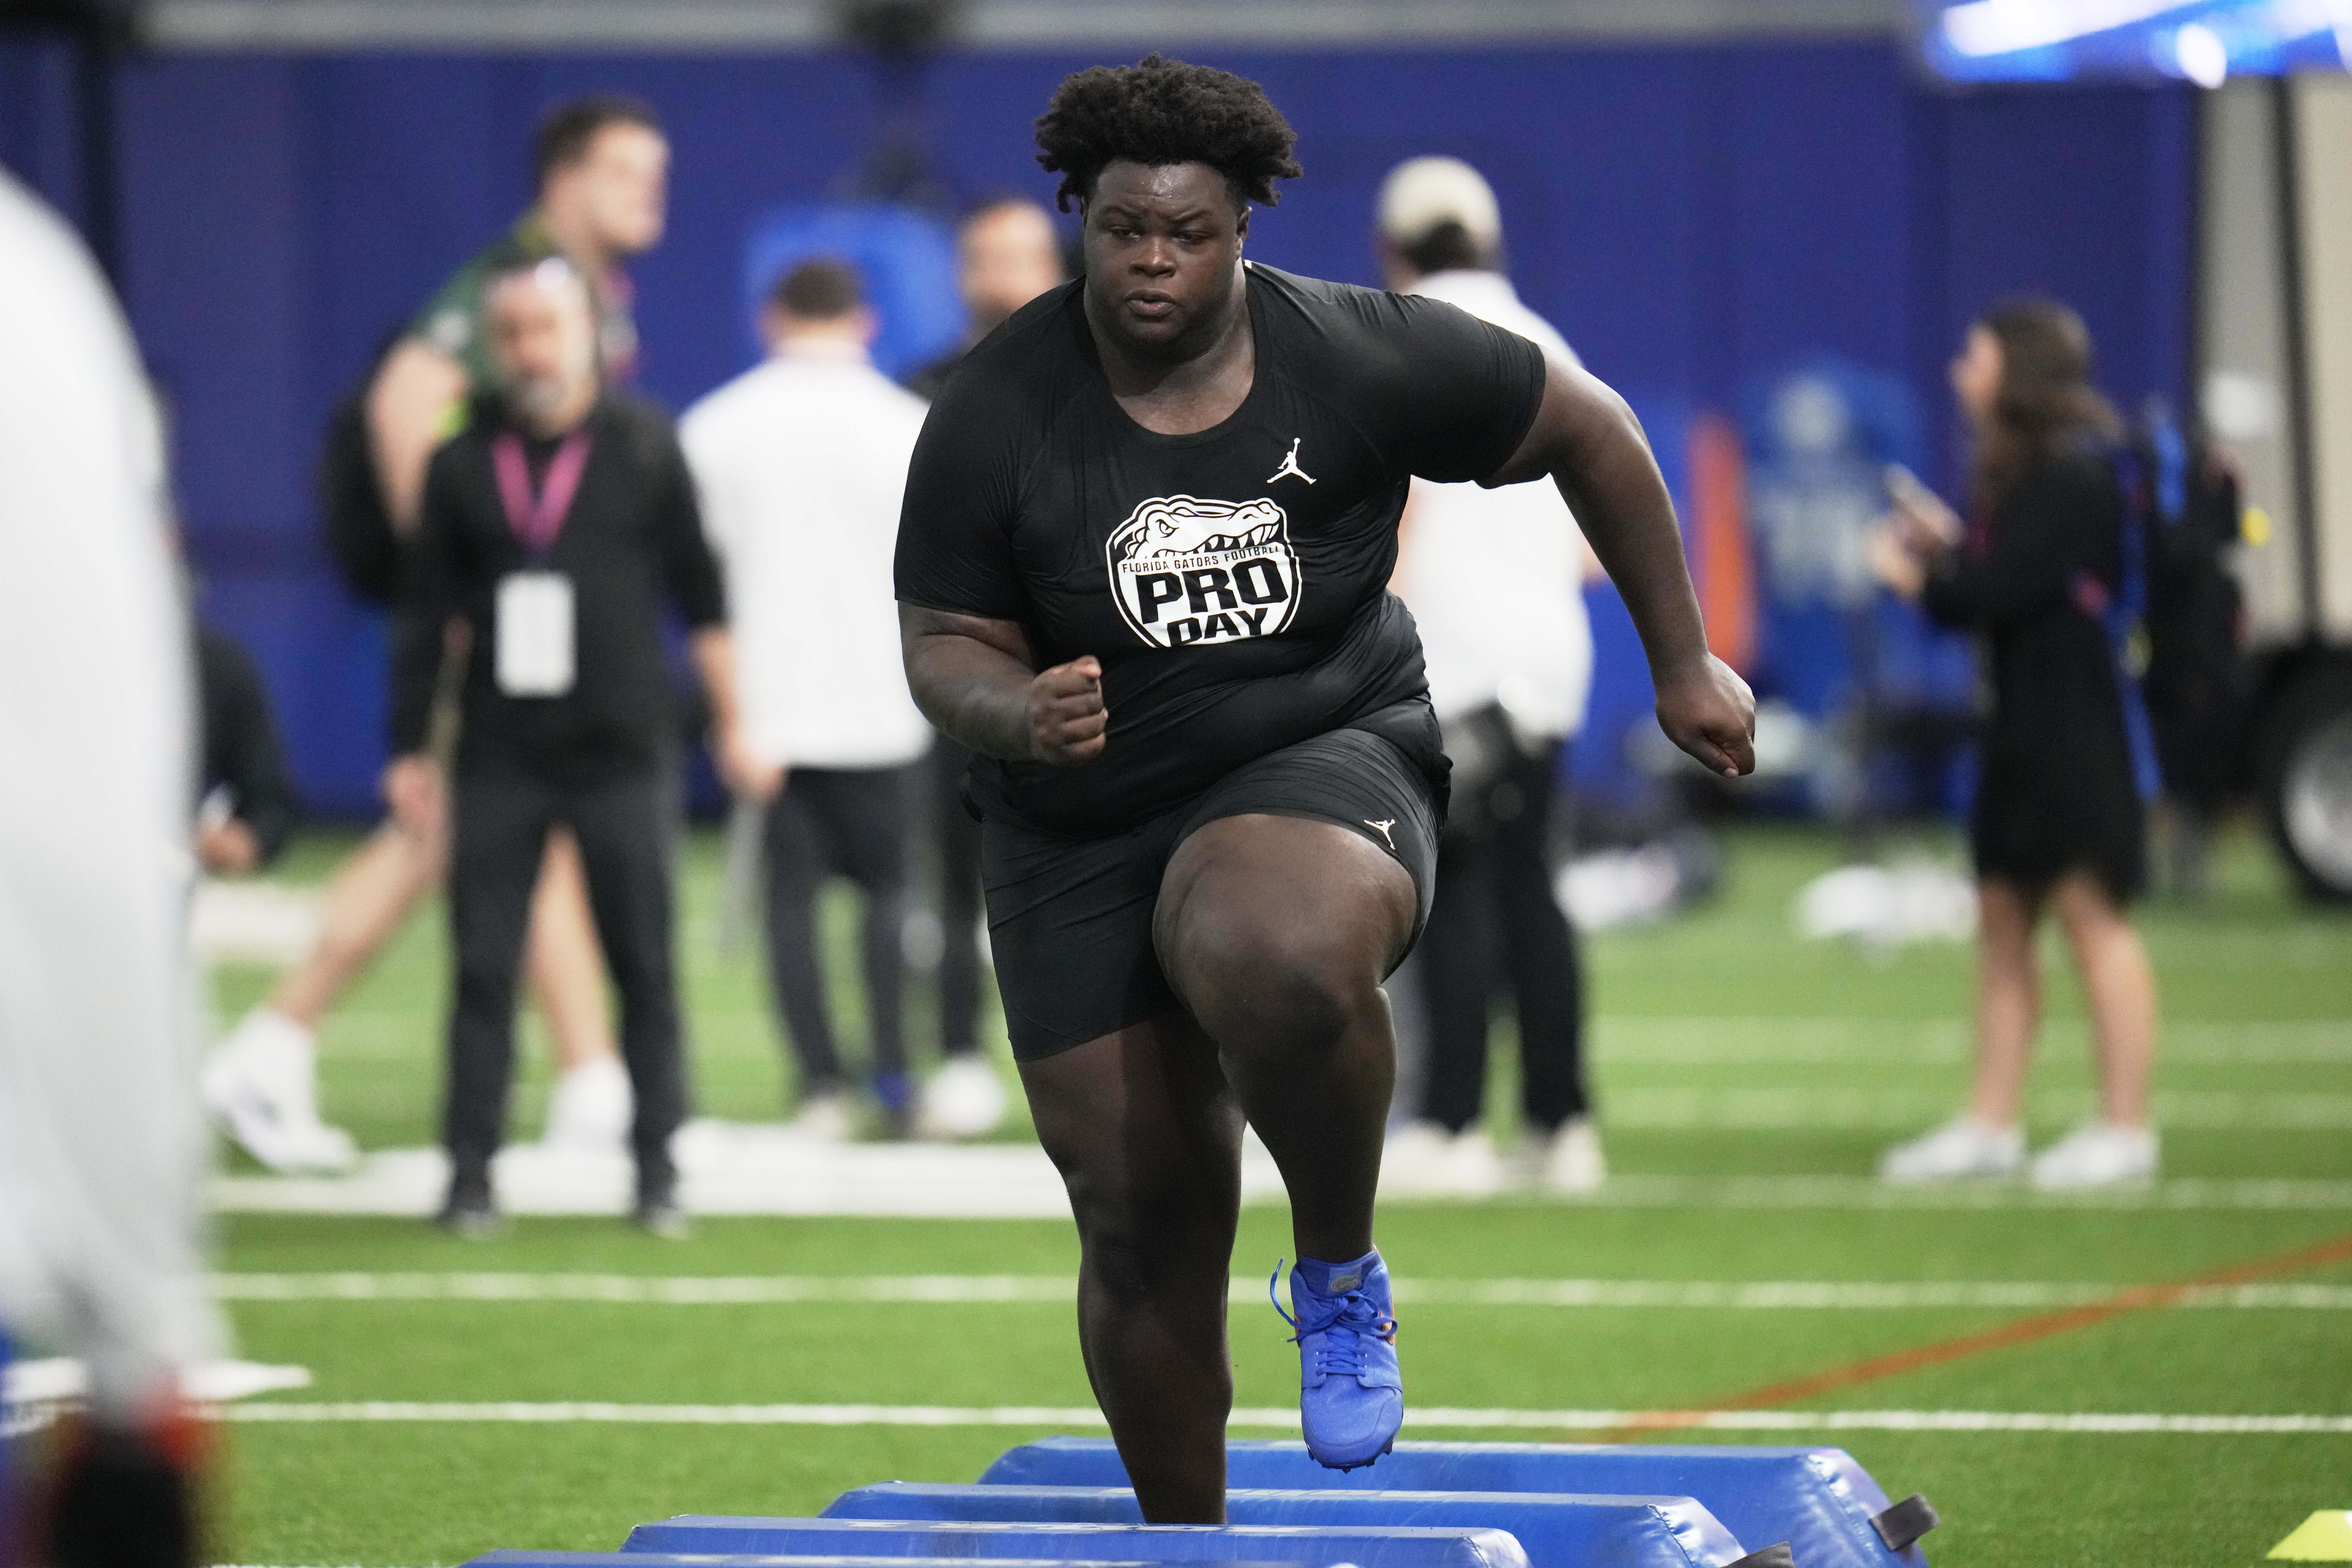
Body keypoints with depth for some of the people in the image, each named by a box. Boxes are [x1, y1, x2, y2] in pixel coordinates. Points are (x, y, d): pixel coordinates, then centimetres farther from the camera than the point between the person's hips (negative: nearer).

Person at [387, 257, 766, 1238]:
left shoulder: (643, 449, 1)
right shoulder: (463, 465, 5)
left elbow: (700, 595, 4)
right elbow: (425, 616, 9)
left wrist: (730, 725, 3)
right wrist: (410, 749, 7)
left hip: (620, 753, -1)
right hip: (499, 760, 1)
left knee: (645, 970, 0)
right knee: (483, 970, -1)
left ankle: (657, 1172, 7)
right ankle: (471, 1174, 3)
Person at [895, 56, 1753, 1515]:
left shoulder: (1360, 357, -9)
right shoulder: (994, 415, -8)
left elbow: (1589, 426, 4)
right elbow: (945, 645, -2)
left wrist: (1683, 661, 8)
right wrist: (1015, 712, -27)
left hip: (1317, 764, -2)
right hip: (1084, 833, 2)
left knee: (1282, 965, -39)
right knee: (1147, 1230, 1)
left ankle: (1343, 1273, -11)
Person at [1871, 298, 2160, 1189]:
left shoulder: (2075, 476, -14)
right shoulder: (2017, 472, 16)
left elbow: (2002, 594, -18)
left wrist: (1926, 578, -2)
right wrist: (1943, 552, -1)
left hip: (2079, 731, -10)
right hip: (2024, 723, 10)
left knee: (2093, 912, -7)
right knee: (2003, 916, 10)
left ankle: (2125, 1129, -3)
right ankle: (1991, 1127, 13)